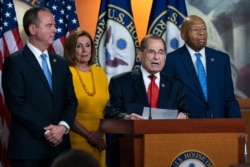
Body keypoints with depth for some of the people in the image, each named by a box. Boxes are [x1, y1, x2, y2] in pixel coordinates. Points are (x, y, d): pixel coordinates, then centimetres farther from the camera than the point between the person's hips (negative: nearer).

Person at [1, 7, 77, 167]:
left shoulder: (61, 62, 15)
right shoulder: (15, 62, -4)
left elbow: (71, 99, 10)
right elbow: (17, 104, -12)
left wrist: (63, 126, -8)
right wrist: (46, 131, -14)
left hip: (59, 145, 5)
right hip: (28, 148, -5)